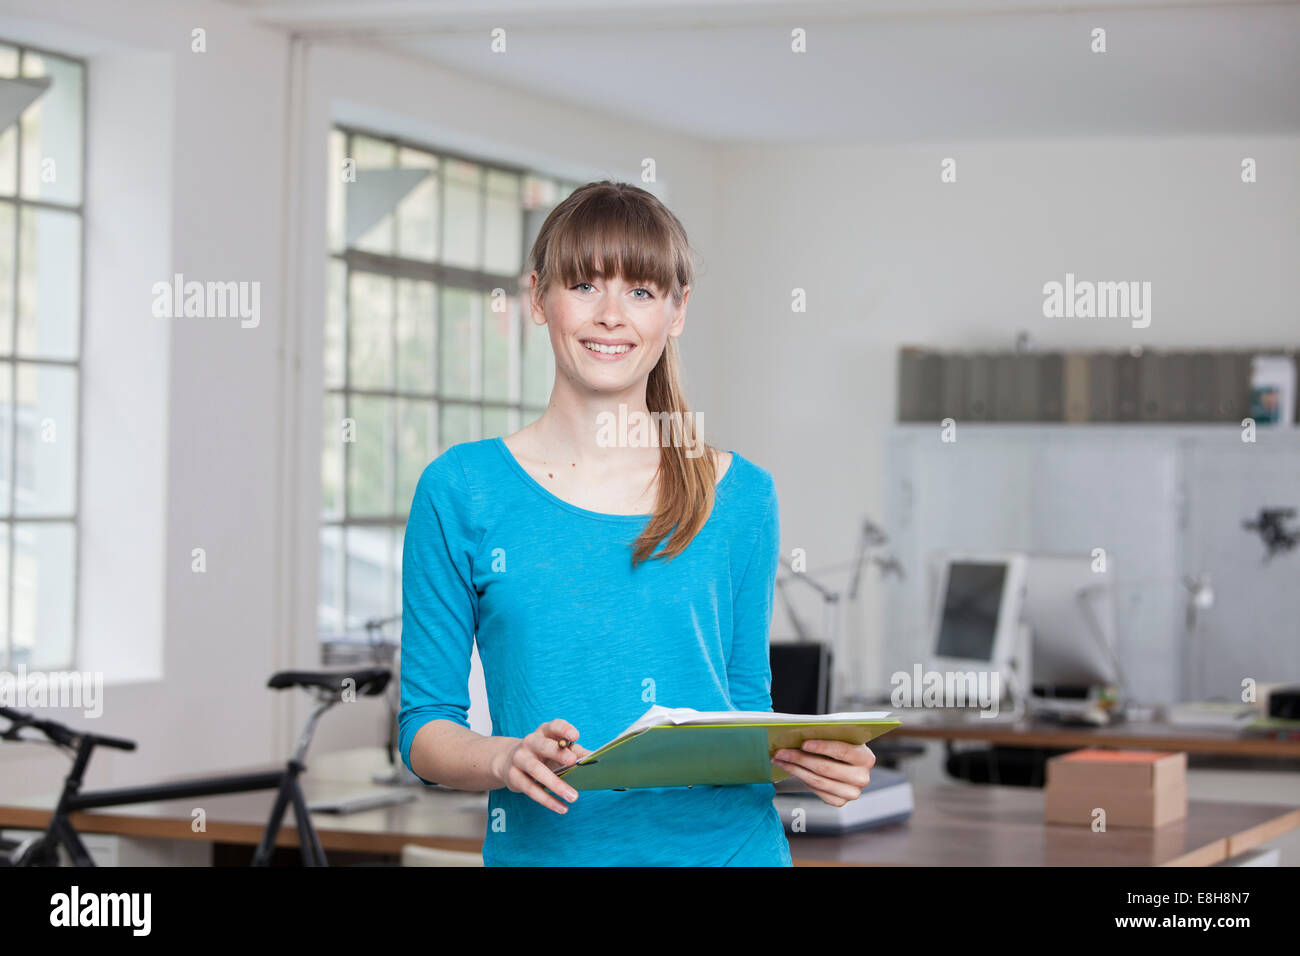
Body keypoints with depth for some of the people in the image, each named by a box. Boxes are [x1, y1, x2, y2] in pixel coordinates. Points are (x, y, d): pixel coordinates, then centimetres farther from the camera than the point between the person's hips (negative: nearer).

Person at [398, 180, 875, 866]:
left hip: (727, 842, 1)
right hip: (546, 848, -1)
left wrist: (809, 762, -9)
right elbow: (425, 726, -1)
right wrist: (506, 759, -20)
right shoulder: (460, 491, -2)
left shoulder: (741, 494, 3)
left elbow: (749, 702, 11)